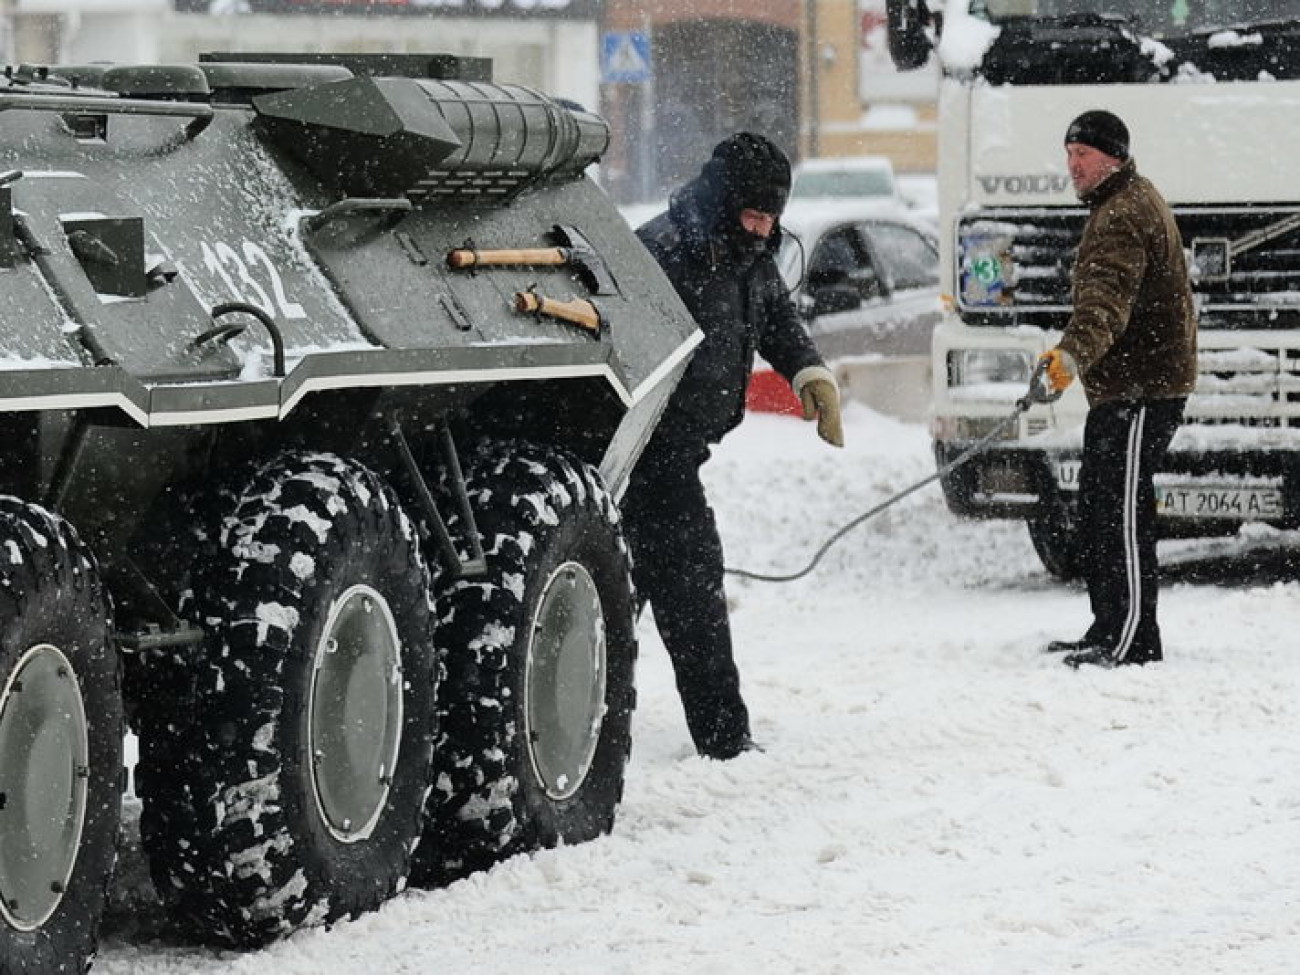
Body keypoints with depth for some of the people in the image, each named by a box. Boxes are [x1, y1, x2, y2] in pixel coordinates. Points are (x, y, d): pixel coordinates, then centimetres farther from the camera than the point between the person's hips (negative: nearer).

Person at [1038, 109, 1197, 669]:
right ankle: (1107, 634, 23)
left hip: (1140, 390, -11)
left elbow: (1107, 299, -34)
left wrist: (1073, 352, -49)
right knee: (1096, 509, 16)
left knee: (1121, 513, -12)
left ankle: (1132, 643, -12)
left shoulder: (1122, 216, -17)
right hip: (1121, 386, 11)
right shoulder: (1133, 201, 19)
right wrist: (1075, 353, 42)